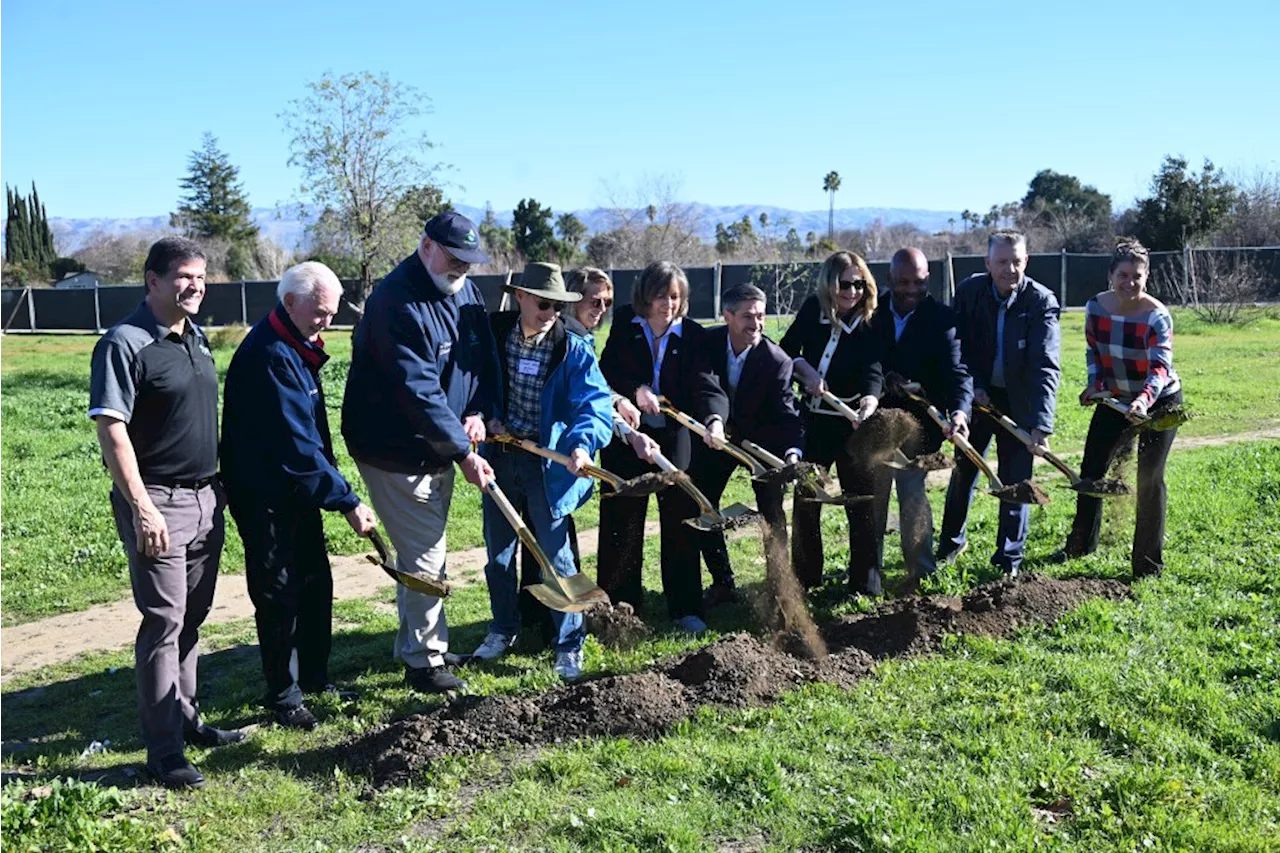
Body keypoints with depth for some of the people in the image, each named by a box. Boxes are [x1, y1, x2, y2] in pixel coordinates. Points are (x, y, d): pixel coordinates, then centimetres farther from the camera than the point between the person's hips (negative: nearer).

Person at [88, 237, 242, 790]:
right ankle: (163, 752, 5)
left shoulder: (195, 337, 11)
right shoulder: (125, 343, -14)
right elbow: (111, 431, -18)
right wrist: (142, 507, -21)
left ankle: (185, 717, 30)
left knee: (192, 617, 16)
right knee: (164, 622, -4)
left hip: (205, 499, 8)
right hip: (159, 503, -8)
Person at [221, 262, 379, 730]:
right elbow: (295, 445, -27)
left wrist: (333, 488, 17)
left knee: (316, 583, 16)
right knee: (279, 595, 1)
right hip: (265, 495, -10)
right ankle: (283, 695, 15)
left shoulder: (296, 347, 9)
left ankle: (314, 677, 31)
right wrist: (347, 501, -25)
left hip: (297, 490, 10)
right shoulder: (268, 356, -24)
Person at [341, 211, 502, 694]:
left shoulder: (465, 292, 5)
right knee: (424, 556, -4)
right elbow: (417, 389, -29)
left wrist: (481, 412, -9)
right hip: (395, 451, -9)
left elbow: (487, 359, 10)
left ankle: (415, 645, 33)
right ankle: (425, 661, 11)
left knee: (426, 551, 18)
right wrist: (463, 452, -29)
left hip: (439, 449, 9)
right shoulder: (396, 302, -23)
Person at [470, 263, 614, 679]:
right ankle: (503, 630, 36)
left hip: (546, 464, -3)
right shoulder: (494, 333, -3)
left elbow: (595, 404, -21)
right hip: (500, 455, 4)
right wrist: (487, 416, -8)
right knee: (498, 551, 16)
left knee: (555, 556, 1)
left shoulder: (574, 349, -12)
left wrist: (583, 444, -39)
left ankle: (570, 645, 17)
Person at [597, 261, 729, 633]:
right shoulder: (624, 324, -1)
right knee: (621, 519, 8)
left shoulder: (693, 335, -5)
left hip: (673, 437, 0)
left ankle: (685, 609, 15)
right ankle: (620, 604, 22)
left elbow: (705, 383, -16)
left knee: (681, 519, 4)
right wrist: (636, 389, -22)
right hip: (626, 434, 1)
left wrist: (714, 418, -35)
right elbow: (608, 367, -3)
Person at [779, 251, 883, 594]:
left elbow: (873, 372, -24)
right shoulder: (812, 310, -2)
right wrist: (806, 370, -13)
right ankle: (805, 578, 26)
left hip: (852, 423, -4)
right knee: (804, 501, 11)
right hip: (812, 420, 4)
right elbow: (786, 350, 7)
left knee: (861, 504, -1)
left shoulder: (870, 325, -11)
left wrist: (870, 399, -45)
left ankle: (865, 585, 10)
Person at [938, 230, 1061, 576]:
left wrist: (1041, 424, -37)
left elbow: (1046, 366, -27)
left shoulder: (1042, 301, -20)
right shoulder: (969, 290, -11)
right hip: (978, 395, 3)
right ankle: (951, 542, 35)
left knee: (1016, 482, 1)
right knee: (963, 471, 14)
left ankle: (1008, 562, 15)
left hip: (1019, 402, -3)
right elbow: (958, 346, -1)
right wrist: (973, 387, -14)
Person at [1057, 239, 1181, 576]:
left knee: (1149, 478, -4)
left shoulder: (1157, 316, -24)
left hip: (1159, 402, -5)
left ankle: (1148, 564, 8)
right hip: (1115, 400, 5)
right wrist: (1095, 383, -9)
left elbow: (1161, 367, -36)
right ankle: (1080, 545, 28)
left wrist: (1144, 400, -54)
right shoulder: (1096, 306, -10)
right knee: (1092, 468, 8)